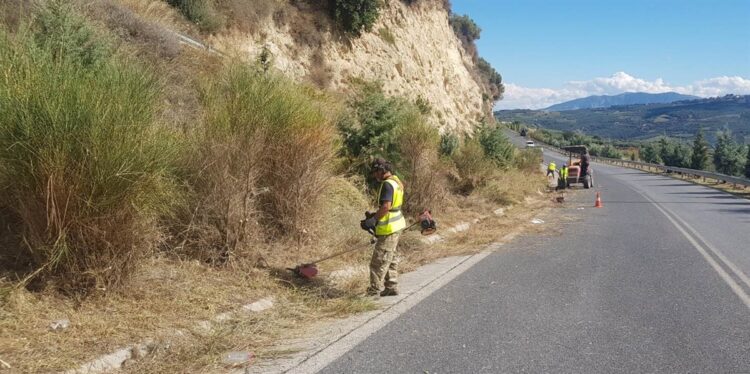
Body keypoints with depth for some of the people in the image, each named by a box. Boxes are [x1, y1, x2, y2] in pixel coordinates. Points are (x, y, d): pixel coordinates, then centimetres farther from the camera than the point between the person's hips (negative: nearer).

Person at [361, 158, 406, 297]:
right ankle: (391, 288, 25)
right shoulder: (396, 181, 12)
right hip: (396, 225, 10)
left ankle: (374, 291, 2)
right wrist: (374, 215, 14)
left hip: (389, 228, -10)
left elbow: (386, 206, -28)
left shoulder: (387, 184, -19)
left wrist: (373, 219, -18)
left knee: (379, 261, -3)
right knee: (391, 259, 18)